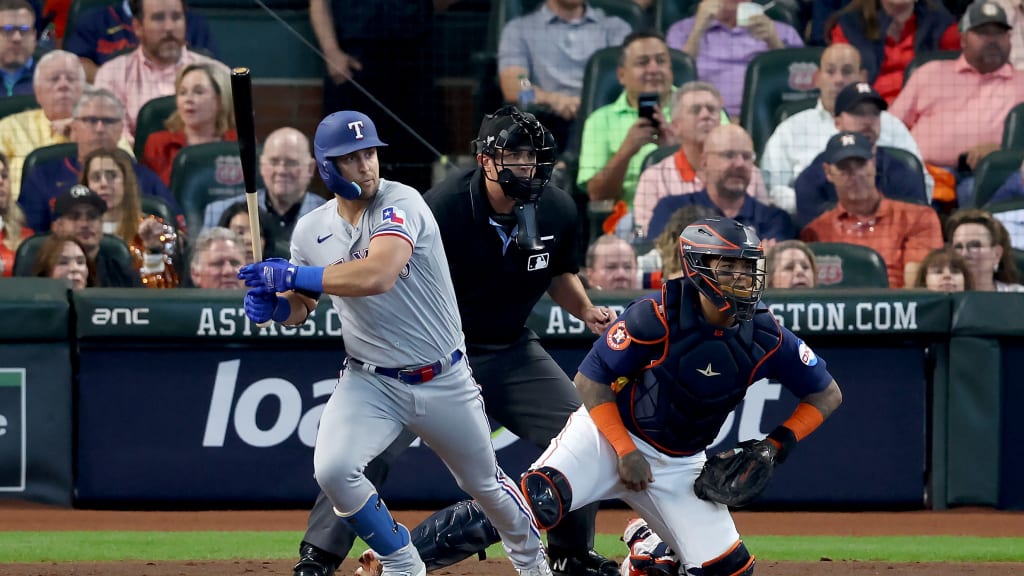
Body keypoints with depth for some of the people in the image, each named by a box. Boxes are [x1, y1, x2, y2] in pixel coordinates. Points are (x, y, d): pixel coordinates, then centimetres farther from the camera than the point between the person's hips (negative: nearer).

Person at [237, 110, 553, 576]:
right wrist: (273, 304, -12)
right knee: (332, 469, -23)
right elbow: (301, 308, 12)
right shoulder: (311, 230, -3)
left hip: (444, 381, -3)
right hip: (369, 381, 3)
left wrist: (293, 276, -31)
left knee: (483, 482, 16)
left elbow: (378, 275, -37)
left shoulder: (401, 204, -19)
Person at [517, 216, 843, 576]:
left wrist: (777, 446, -9)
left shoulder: (765, 337, -10)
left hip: (681, 463, 5)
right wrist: (625, 451, -19)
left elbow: (827, 394, 3)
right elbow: (590, 380, -13)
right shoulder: (658, 316, -20)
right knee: (543, 498, -35)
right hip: (610, 432, -5)